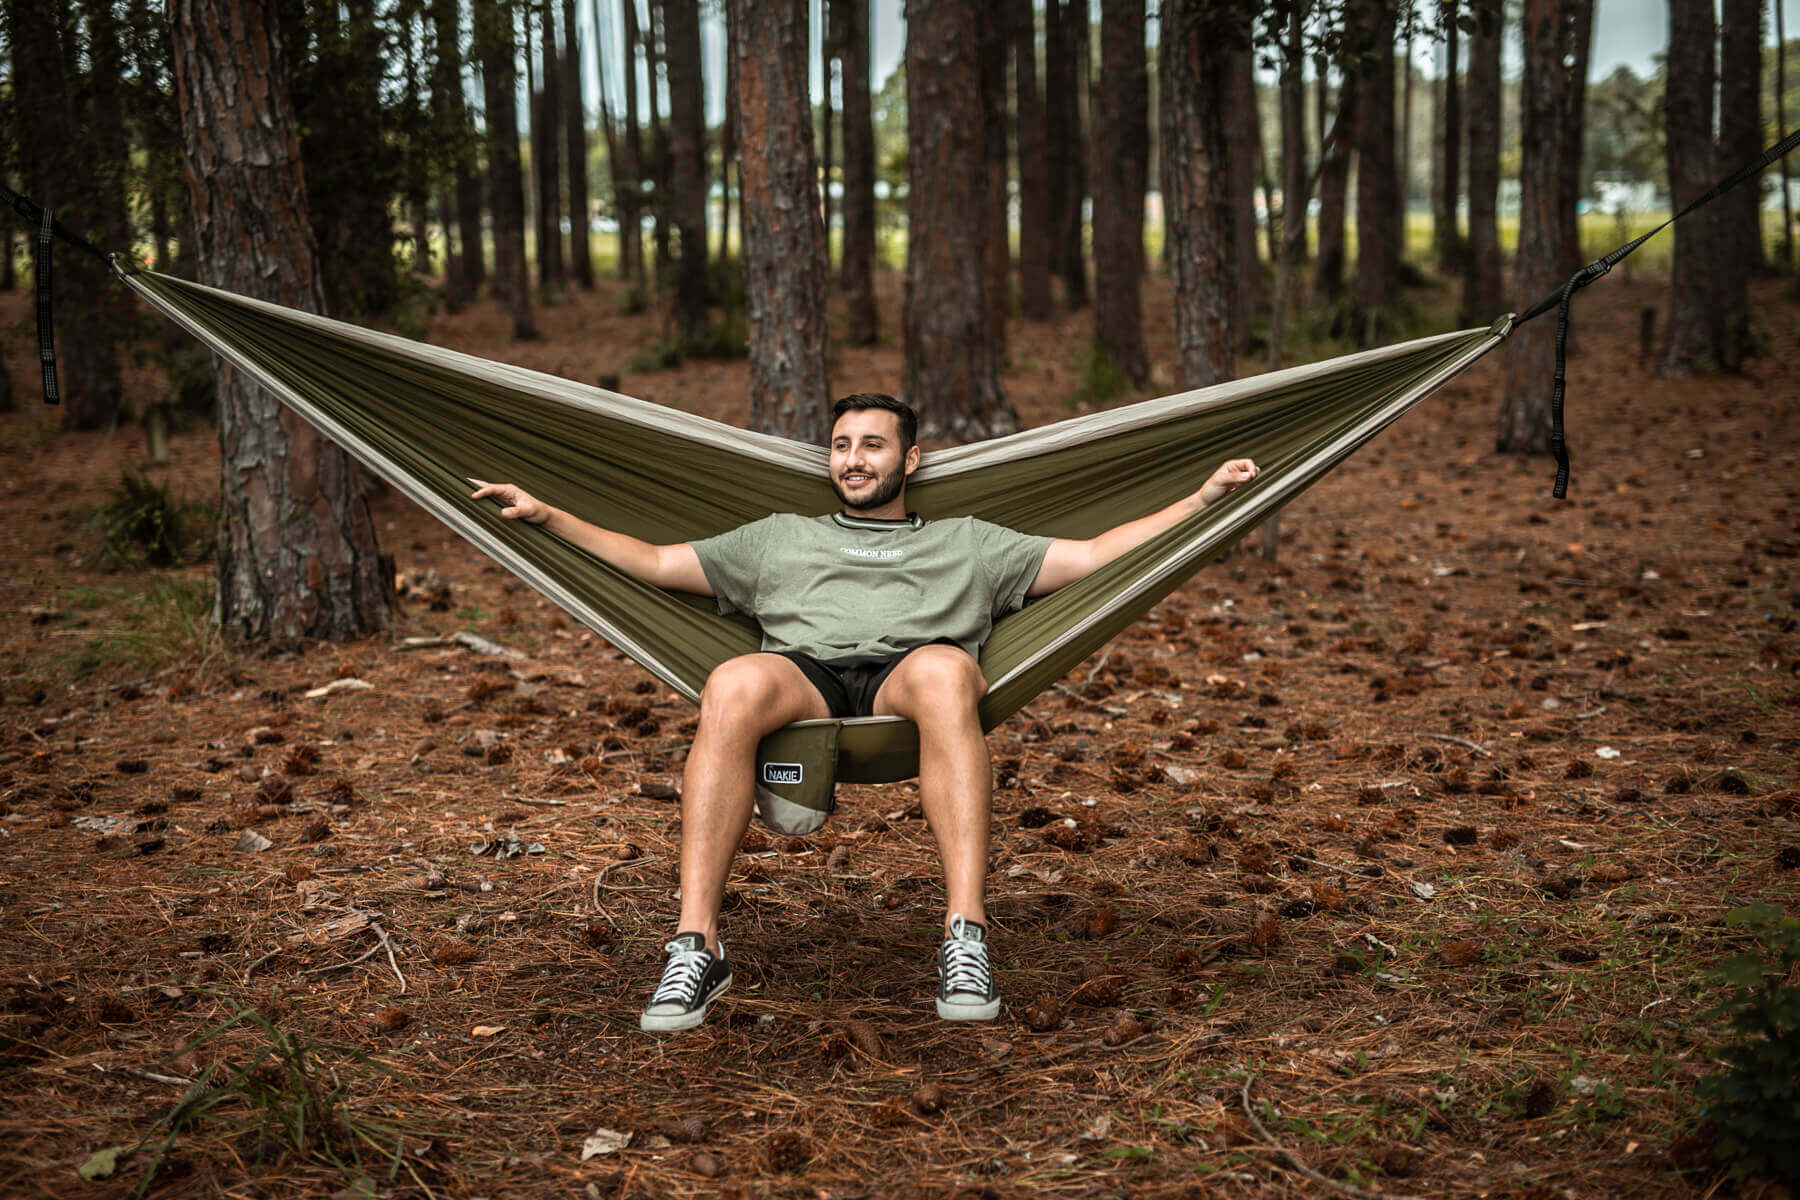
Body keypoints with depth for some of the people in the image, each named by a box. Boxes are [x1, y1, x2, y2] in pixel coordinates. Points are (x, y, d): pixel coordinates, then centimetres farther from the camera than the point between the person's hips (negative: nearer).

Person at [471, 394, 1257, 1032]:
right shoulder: (779, 538, 38)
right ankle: (695, 948, -41)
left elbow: (1094, 555, 28)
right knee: (732, 686, -37)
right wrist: (545, 516, 22)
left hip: (907, 673, -1)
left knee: (945, 669, -40)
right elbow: (653, 563, 32)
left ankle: (966, 941, -47)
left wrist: (1206, 496, 21)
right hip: (804, 675, 1)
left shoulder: (967, 544, 34)